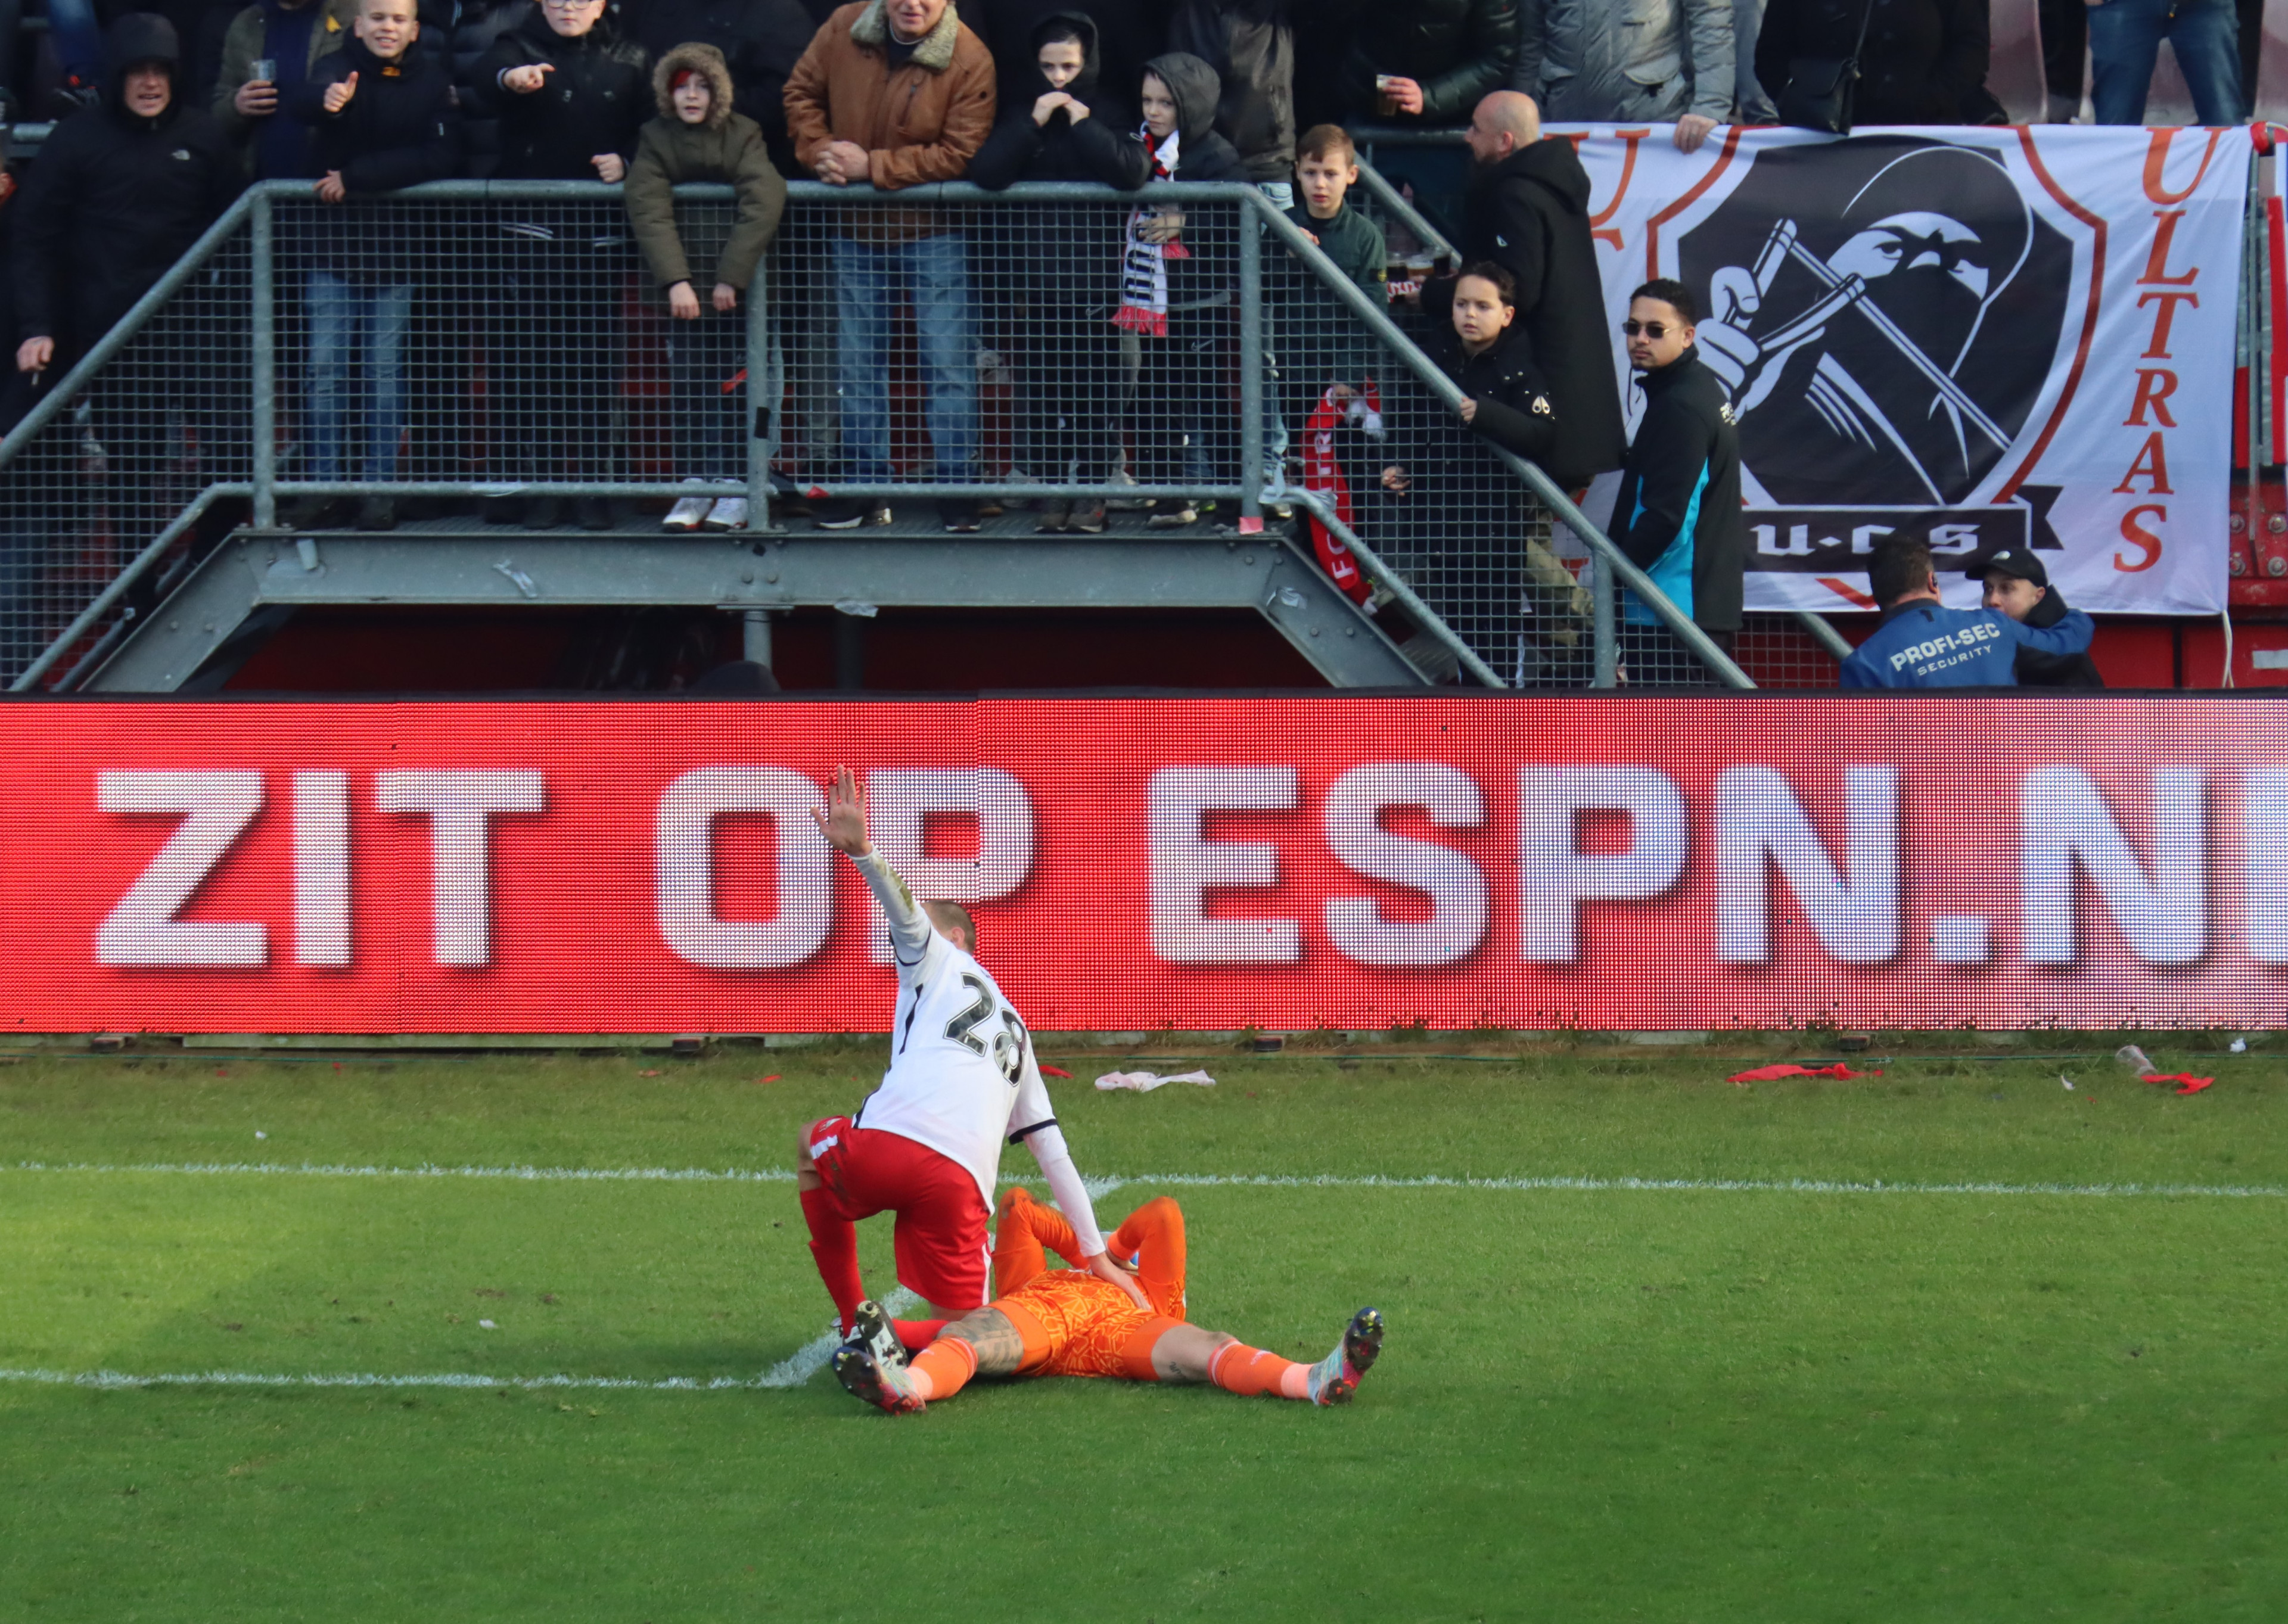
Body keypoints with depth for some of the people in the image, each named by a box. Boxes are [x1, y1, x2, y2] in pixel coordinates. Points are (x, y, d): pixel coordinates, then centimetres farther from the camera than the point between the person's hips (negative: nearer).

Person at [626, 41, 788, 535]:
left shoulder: (743, 136, -11)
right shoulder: (656, 139, -5)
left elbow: (764, 204, -23)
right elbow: (649, 210, -16)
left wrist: (731, 277, -27)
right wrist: (676, 281, -28)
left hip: (738, 277, -2)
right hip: (685, 280, 2)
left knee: (733, 380, -5)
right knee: (687, 381, -2)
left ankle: (734, 488, -3)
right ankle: (697, 487, 1)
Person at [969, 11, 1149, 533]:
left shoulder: (1109, 111, 2)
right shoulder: (1021, 109, 7)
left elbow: (1133, 172, -15)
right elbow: (986, 172, -8)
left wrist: (1084, 126, -13)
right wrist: (1033, 125, -13)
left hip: (1096, 269, -2)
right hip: (1036, 269, 2)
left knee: (1094, 379, -1)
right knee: (1040, 382, 1)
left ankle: (1092, 489, 6)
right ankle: (1051, 485, 9)